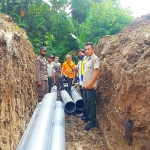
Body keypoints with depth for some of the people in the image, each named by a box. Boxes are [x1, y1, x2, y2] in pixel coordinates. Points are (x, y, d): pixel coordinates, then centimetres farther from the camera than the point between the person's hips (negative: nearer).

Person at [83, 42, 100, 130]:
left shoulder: (95, 58, -13)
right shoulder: (88, 59, 15)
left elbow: (96, 72, -20)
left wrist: (91, 83, -22)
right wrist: (84, 83, 16)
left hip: (90, 85, -9)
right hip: (85, 85, 9)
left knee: (91, 103, -3)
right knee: (86, 102, 16)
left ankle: (92, 121, 4)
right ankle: (88, 116, 31)